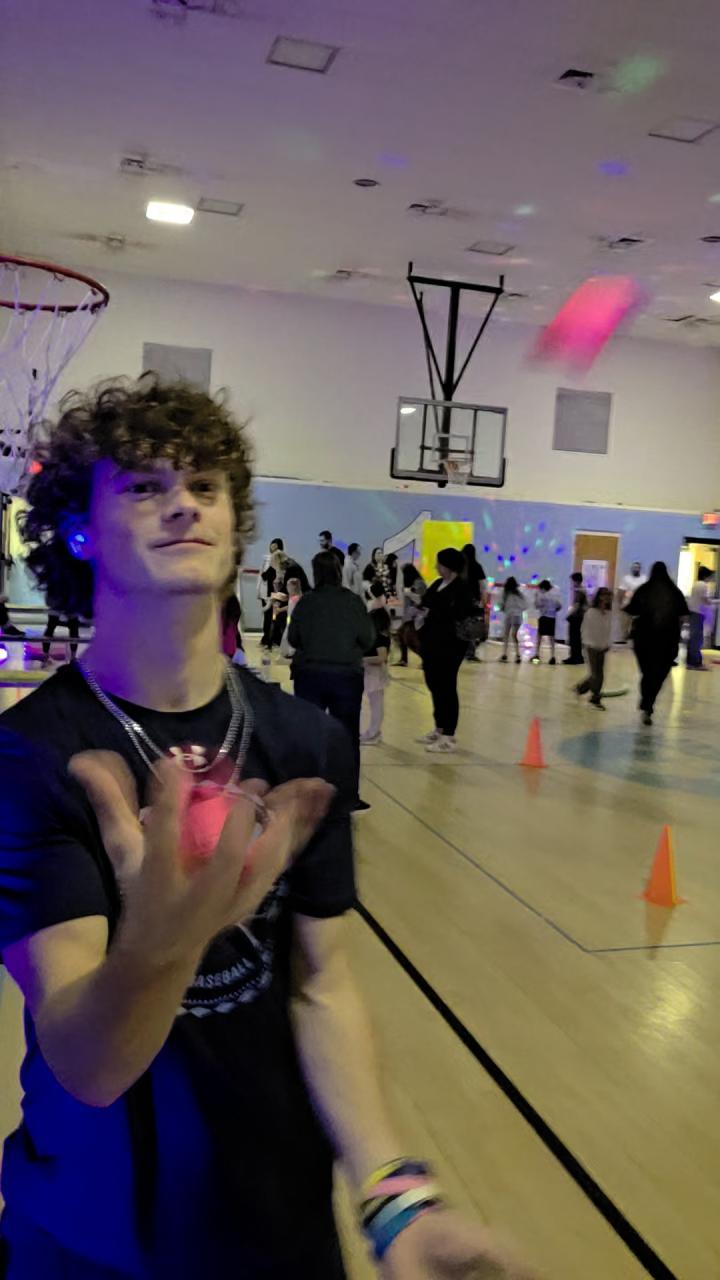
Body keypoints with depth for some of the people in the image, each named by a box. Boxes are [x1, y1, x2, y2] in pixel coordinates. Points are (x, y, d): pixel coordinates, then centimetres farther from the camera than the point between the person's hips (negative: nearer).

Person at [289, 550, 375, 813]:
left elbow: (293, 638, 0)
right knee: (347, 737, 8)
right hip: (347, 675, -1)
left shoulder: (306, 602, -5)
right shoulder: (353, 601, -7)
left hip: (309, 674, 1)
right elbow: (368, 638, -5)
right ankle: (350, 798, 10)